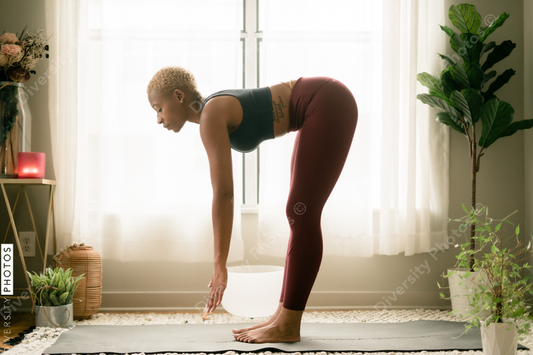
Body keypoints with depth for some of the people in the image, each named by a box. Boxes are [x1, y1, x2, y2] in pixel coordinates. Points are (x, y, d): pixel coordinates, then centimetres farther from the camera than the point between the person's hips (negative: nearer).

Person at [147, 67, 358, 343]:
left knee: (301, 215, -9)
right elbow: (224, 193, 16)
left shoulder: (211, 116, -16)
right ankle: (284, 317, 12)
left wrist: (220, 264, -18)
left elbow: (223, 193, -21)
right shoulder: (213, 114, 12)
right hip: (322, 109, 10)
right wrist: (220, 263, 16)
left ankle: (287, 326, -4)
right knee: (300, 216, 8)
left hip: (330, 106, -10)